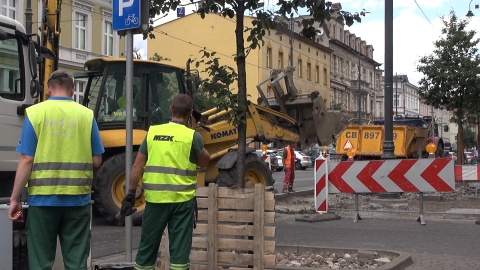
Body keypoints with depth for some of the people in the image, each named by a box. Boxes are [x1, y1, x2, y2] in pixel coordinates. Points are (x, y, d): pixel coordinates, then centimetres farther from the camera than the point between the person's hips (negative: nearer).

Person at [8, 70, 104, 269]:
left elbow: (26, 160, -8)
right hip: (78, 199, 1)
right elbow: (96, 161, 2)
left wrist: (15, 199, -2)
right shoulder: (86, 115, 1)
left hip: (43, 198, -1)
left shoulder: (35, 113, -3)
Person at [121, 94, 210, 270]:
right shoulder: (192, 136, -5)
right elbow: (204, 162, 9)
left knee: (148, 245, 15)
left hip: (155, 198, 3)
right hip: (182, 199, -2)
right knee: (180, 247, 5)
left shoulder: (153, 132, 3)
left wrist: (130, 194, 8)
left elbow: (137, 166, 3)